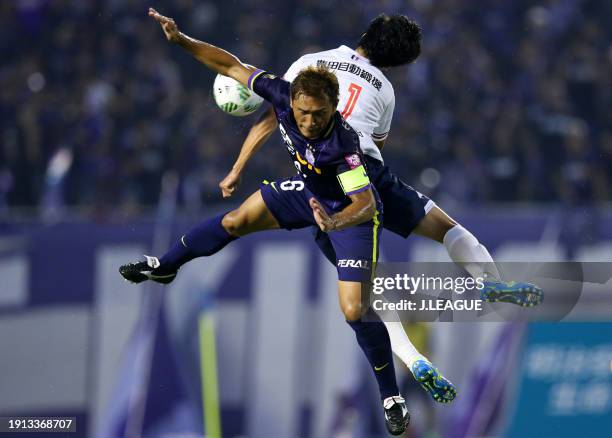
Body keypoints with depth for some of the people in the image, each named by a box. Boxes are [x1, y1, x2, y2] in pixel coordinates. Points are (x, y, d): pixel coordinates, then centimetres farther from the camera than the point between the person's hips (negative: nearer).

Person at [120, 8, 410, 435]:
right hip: (308, 190, 7)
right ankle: (164, 266, 42)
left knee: (355, 311, -13)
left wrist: (334, 222, -64)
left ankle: (392, 399, 4)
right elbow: (232, 66, -15)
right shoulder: (283, 95, -27)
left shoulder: (343, 144, -42)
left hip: (351, 209, -6)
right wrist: (181, 40, -20)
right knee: (235, 221, 16)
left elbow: (365, 202, -45)